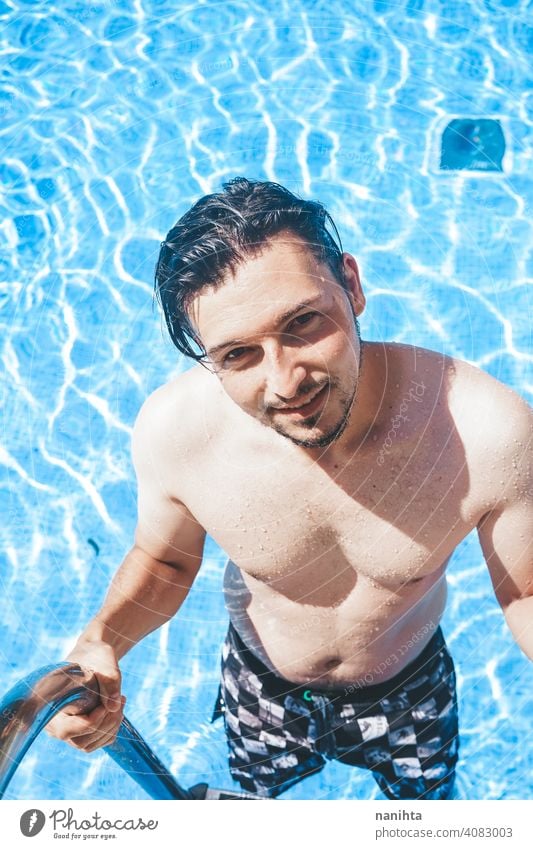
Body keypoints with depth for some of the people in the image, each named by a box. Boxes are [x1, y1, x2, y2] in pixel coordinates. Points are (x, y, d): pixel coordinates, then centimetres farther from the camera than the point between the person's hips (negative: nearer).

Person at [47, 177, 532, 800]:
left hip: (411, 687, 0)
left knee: (424, 797, 32)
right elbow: (163, 562, -11)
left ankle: (409, 789, 68)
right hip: (261, 681, 1)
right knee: (257, 788, 34)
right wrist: (101, 640, -30)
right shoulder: (171, 429, -32)